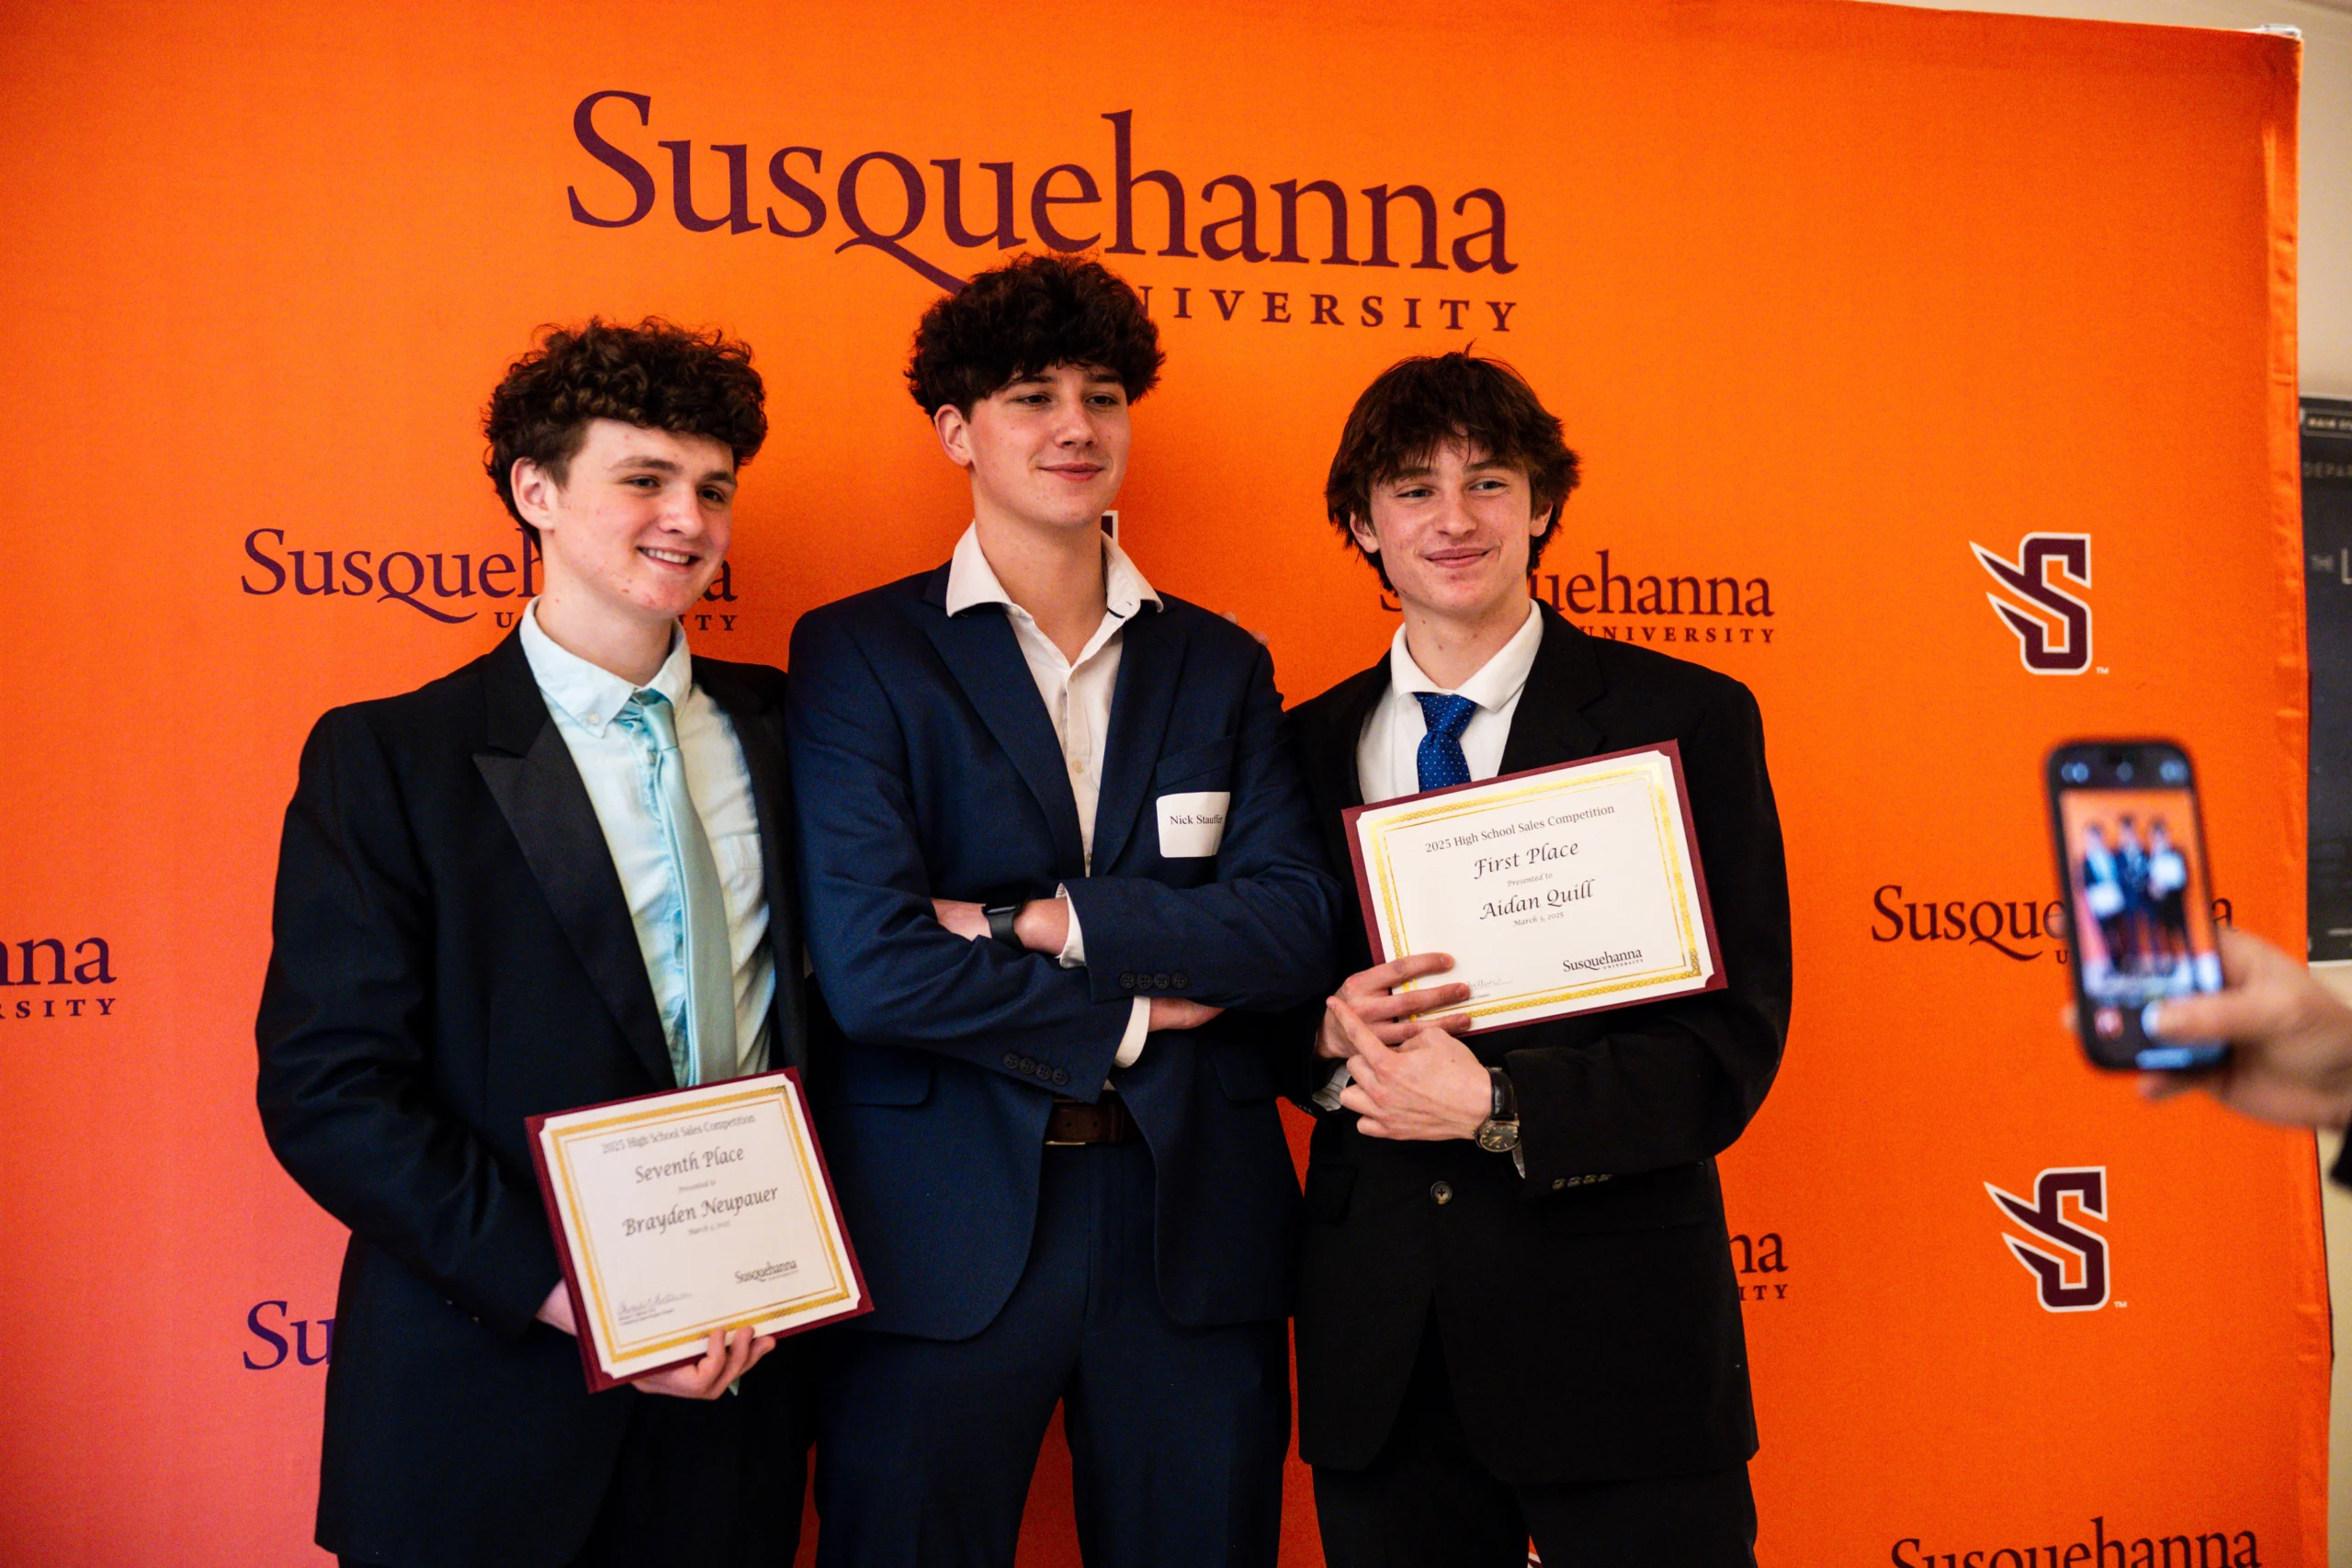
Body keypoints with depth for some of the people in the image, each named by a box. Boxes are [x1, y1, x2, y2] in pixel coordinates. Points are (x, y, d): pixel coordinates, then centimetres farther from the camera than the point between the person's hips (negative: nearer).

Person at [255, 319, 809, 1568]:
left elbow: (821, 1002, 9)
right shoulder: (384, 759, -7)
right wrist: (568, 1292, -18)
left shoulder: (776, 726, 5)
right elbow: (326, 1088, -11)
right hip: (489, 1396, -3)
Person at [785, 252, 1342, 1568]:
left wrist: (1044, 922, -14)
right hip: (944, 1235, -3)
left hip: (1194, 1226, 3)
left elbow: (1300, 929, -4)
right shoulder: (857, 654, -2)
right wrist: (1131, 1019, -6)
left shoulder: (1221, 663, 9)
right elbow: (871, 967, -14)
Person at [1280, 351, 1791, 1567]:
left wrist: (1500, 1106, -18)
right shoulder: (1311, 745, 8)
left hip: (1615, 1321, -3)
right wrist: (1325, 1026, -9)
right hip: (1376, 1333, 3)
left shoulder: (1687, 721, -3)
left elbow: (1734, 1041, -8)